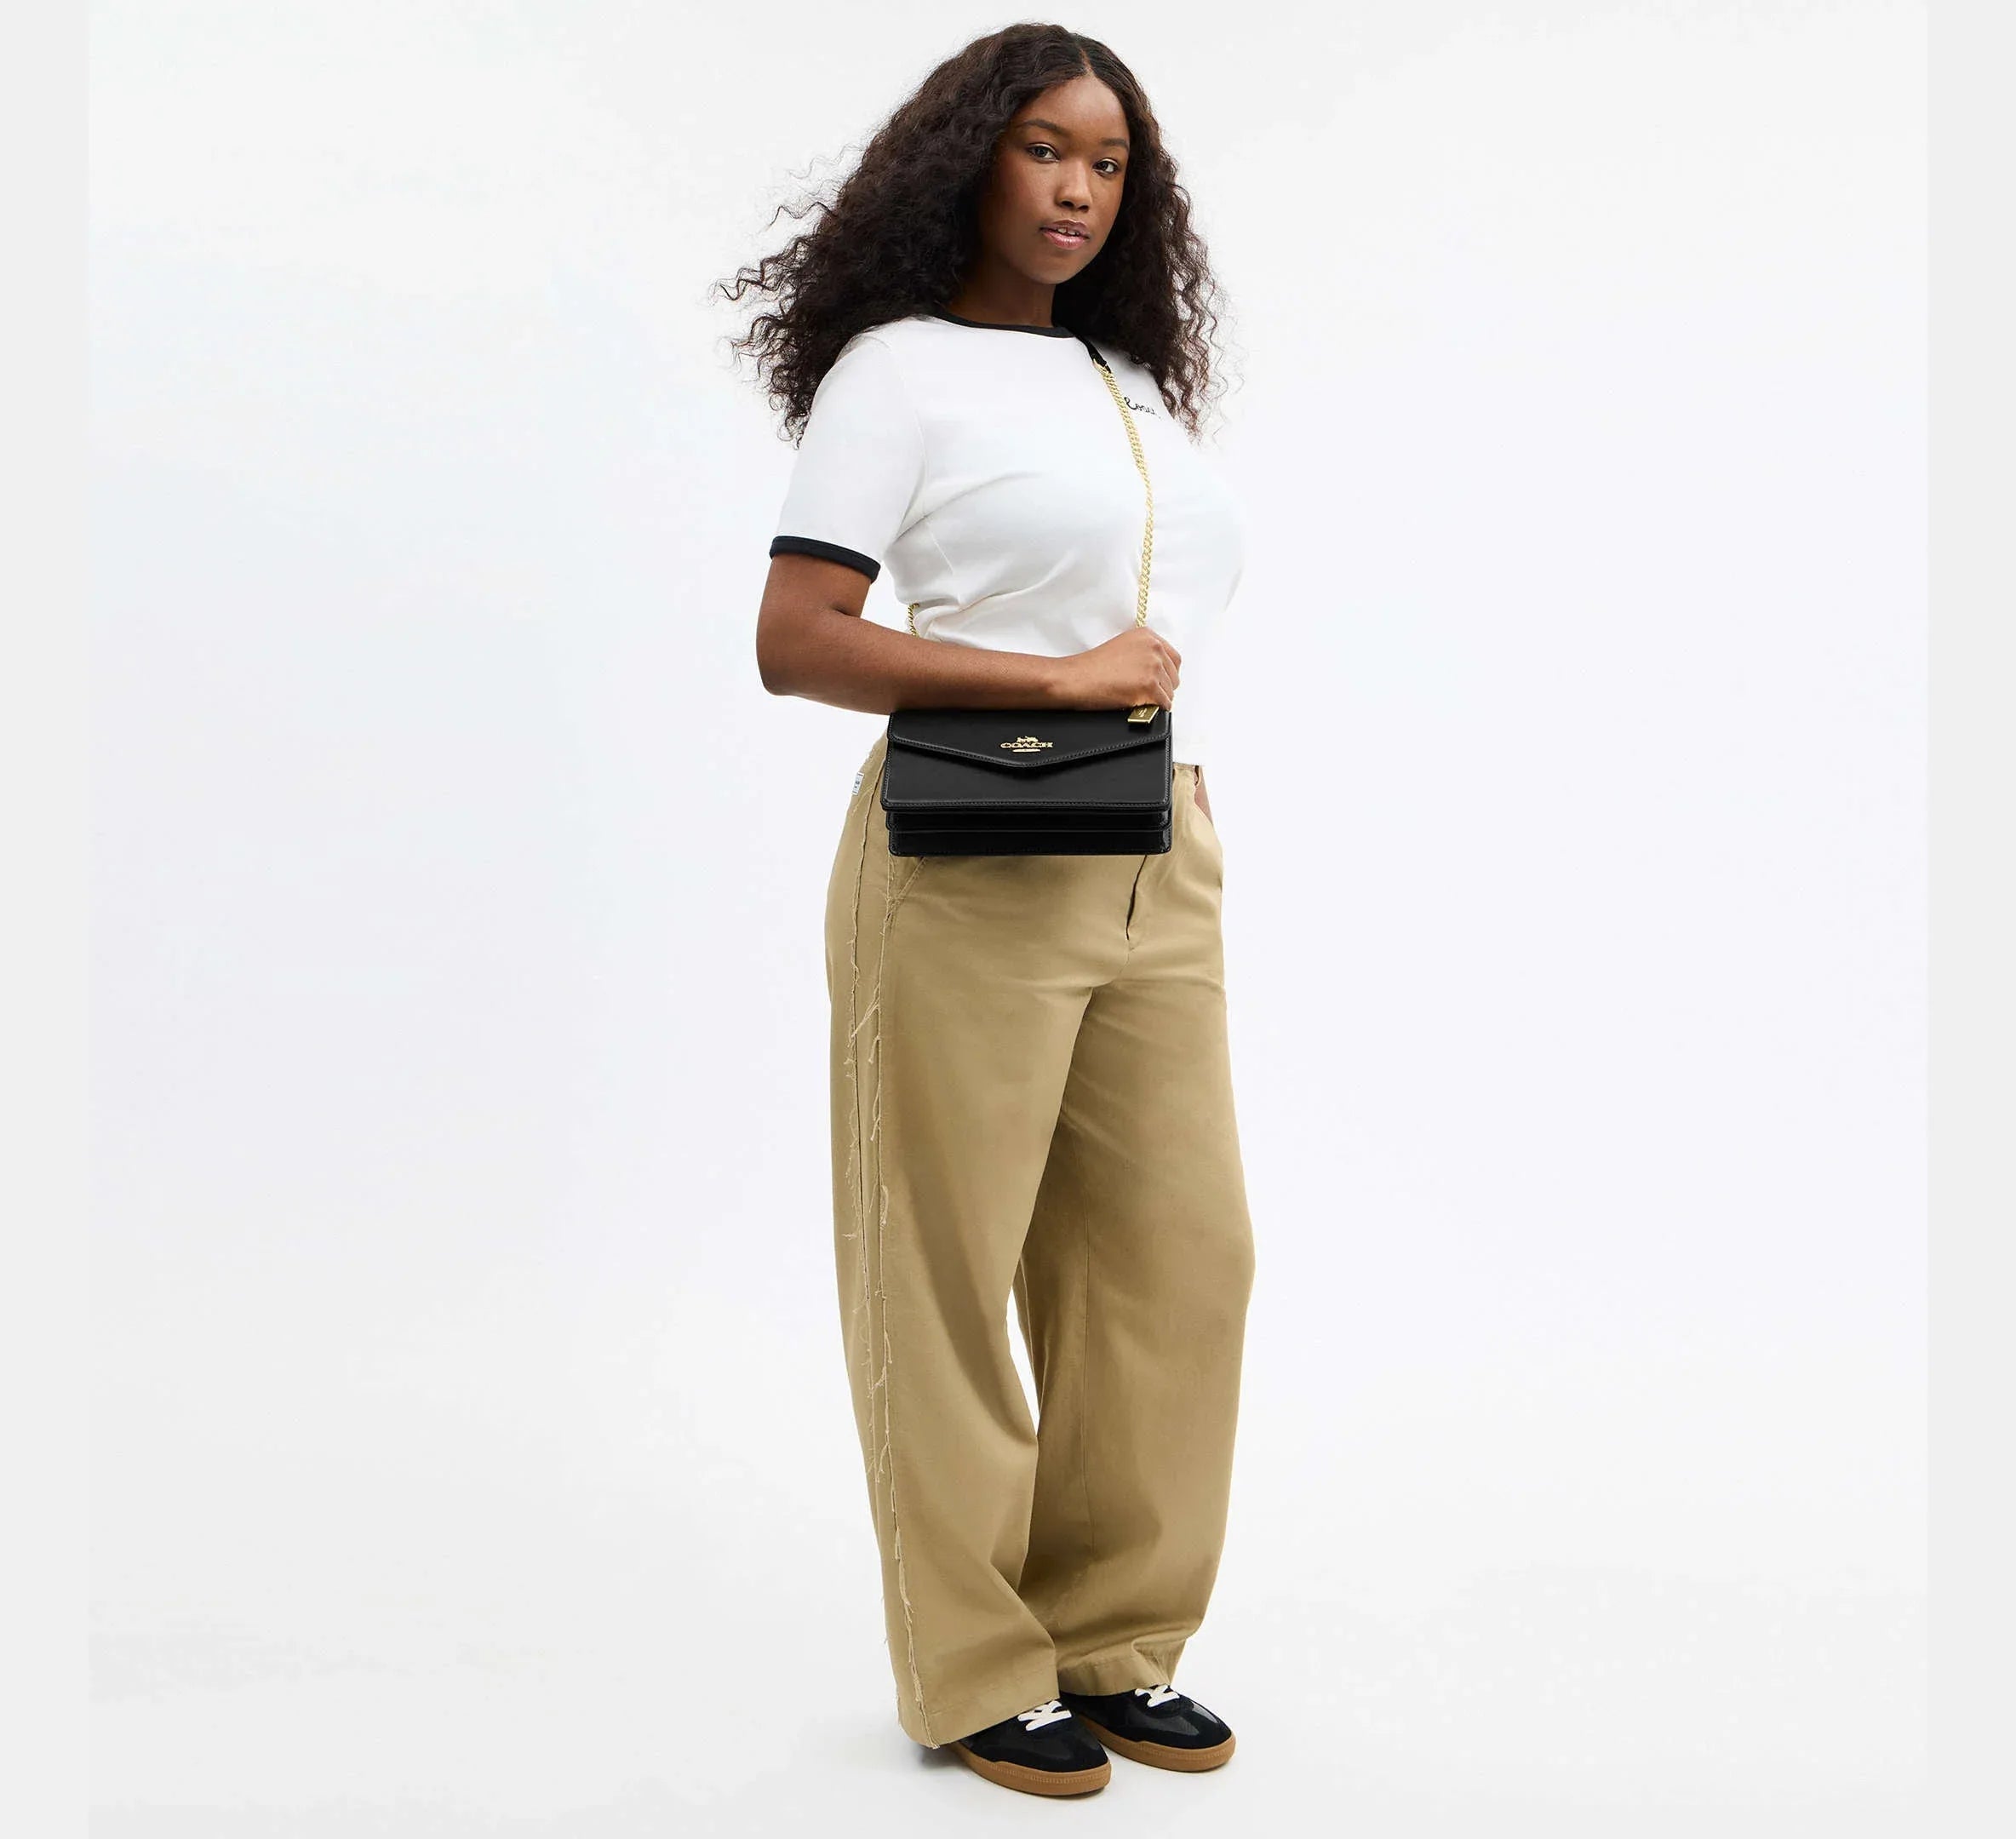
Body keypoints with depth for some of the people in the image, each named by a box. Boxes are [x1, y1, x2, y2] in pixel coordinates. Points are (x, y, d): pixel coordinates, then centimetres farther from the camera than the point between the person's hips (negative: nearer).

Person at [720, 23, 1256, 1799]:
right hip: (974, 870, -6)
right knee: (948, 1270, 2)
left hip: (1159, 871, 7)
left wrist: (1200, 831, 14)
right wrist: (1057, 681, -16)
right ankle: (978, 1672, 15)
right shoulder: (896, 371, -1)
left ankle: (1116, 1641, 22)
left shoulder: (1137, 385, 19)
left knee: (1181, 1250, 7)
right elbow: (793, 642, -11)